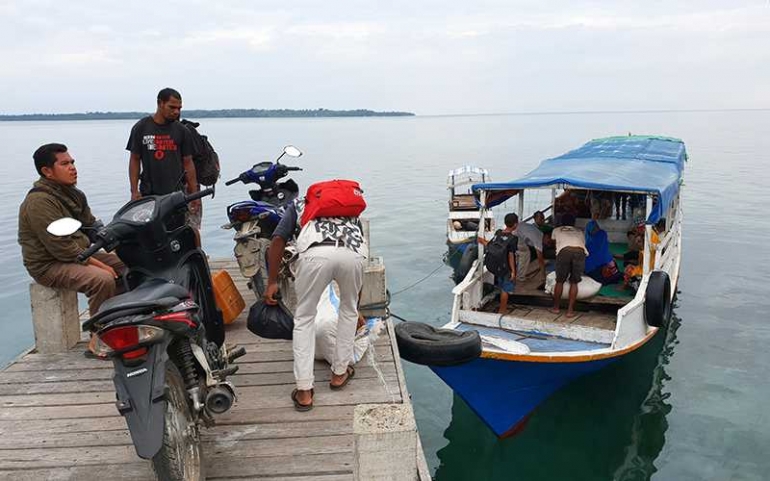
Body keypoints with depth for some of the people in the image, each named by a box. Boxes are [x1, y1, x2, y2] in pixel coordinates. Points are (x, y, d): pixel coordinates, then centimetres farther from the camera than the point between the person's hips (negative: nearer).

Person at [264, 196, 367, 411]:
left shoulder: (299, 204, 36)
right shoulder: (351, 210, 41)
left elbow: (278, 240, 17)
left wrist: (272, 282, 21)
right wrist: (356, 308, 54)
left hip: (314, 253, -2)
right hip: (352, 254, 2)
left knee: (304, 318, 17)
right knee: (349, 311, 29)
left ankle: (304, 392, 16)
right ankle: (340, 373, 37)